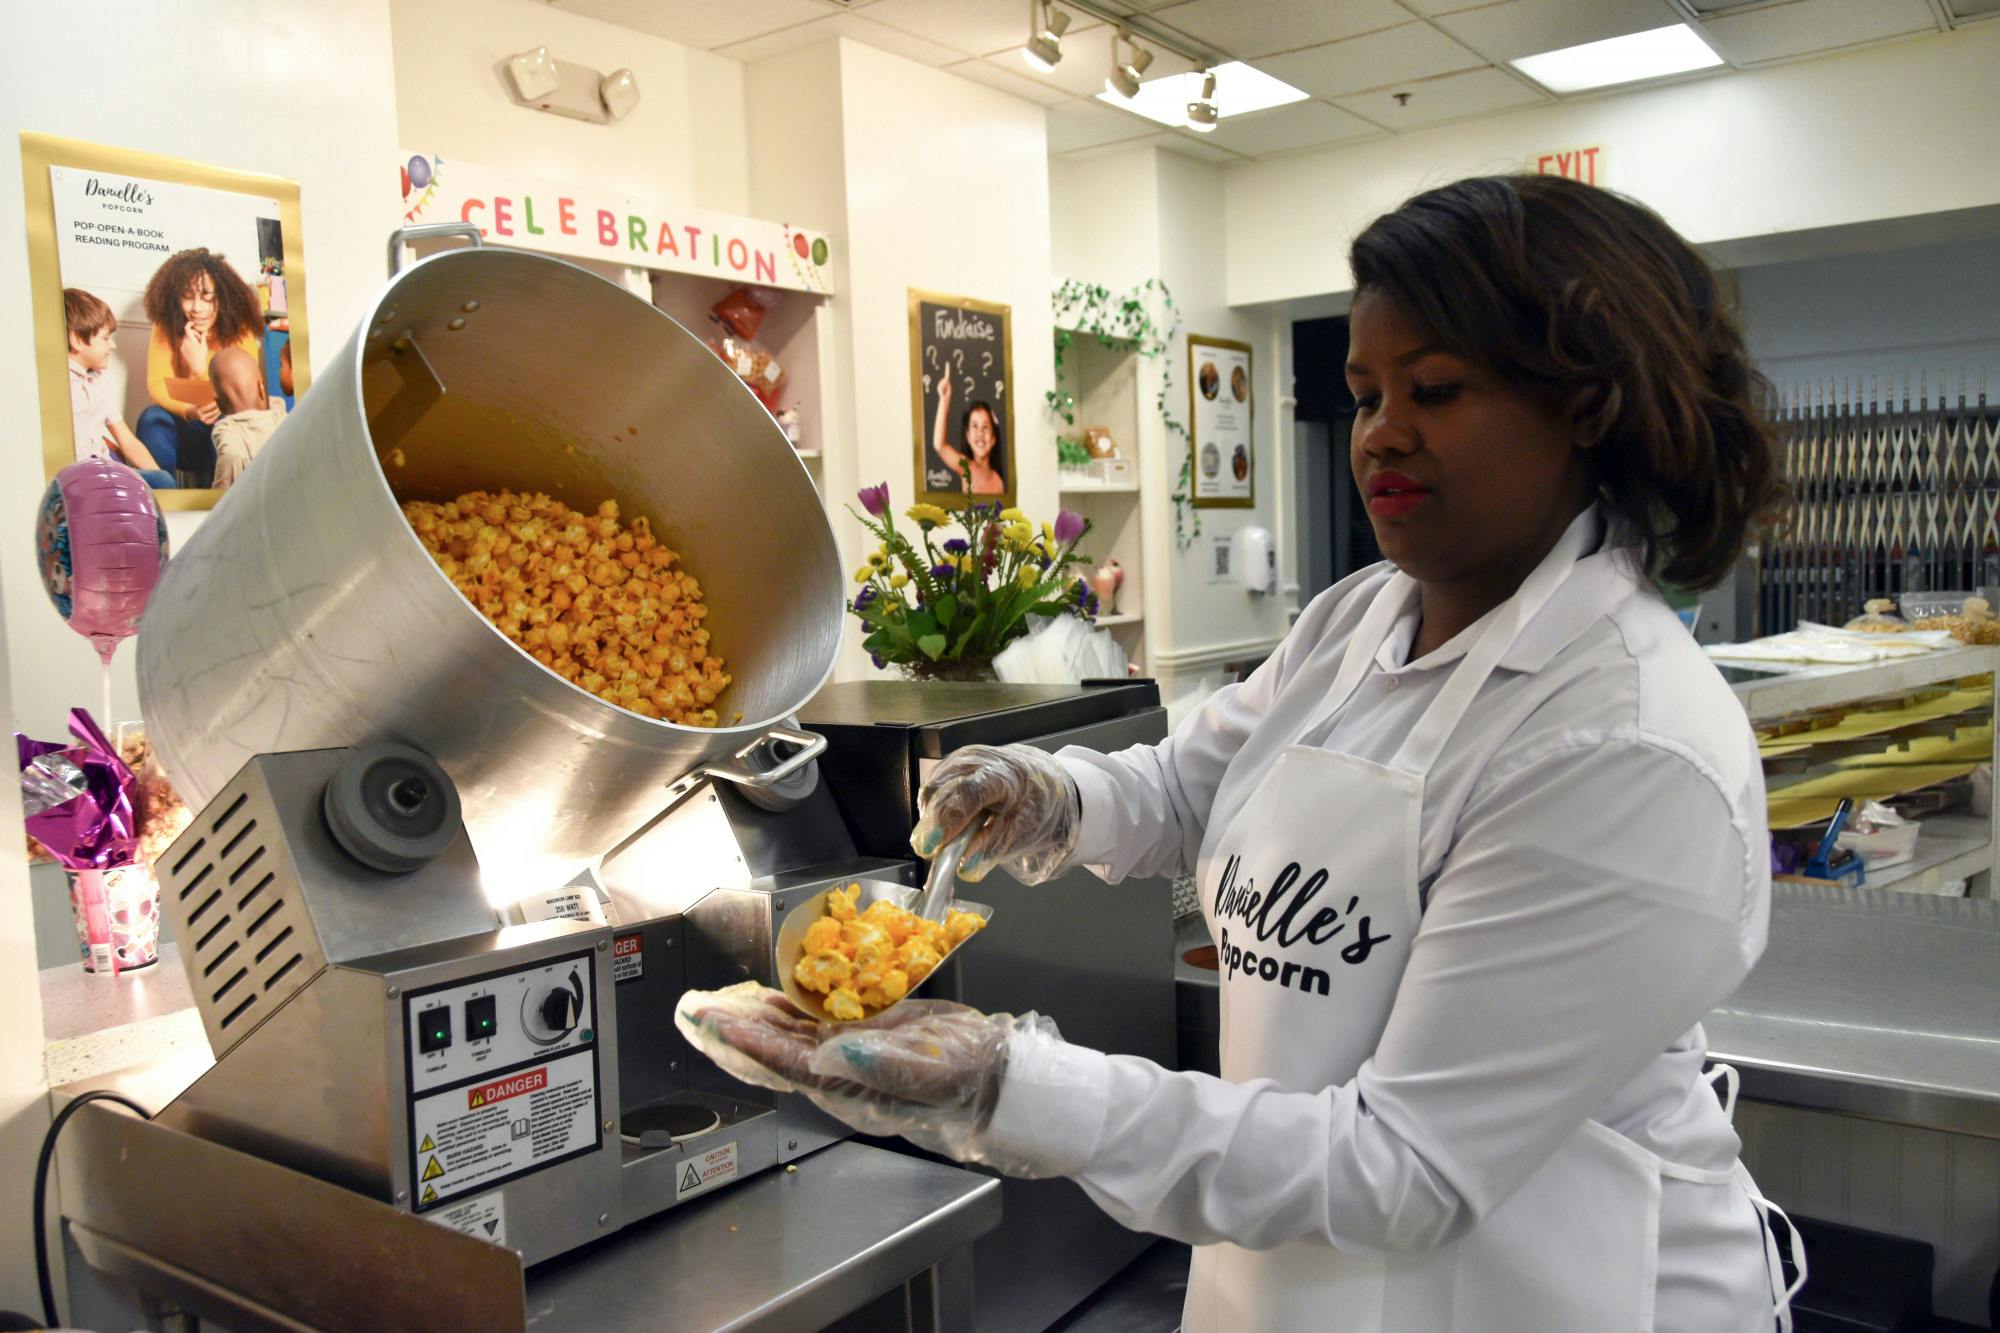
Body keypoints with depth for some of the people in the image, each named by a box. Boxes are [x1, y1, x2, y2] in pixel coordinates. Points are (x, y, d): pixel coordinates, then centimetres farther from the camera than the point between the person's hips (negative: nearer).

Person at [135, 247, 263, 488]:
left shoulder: (240, 332, -8)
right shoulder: (166, 329, -2)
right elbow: (156, 386, -13)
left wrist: (200, 368, -26)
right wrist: (190, 412, -33)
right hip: (186, 433, 2)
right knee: (153, 418, -28)